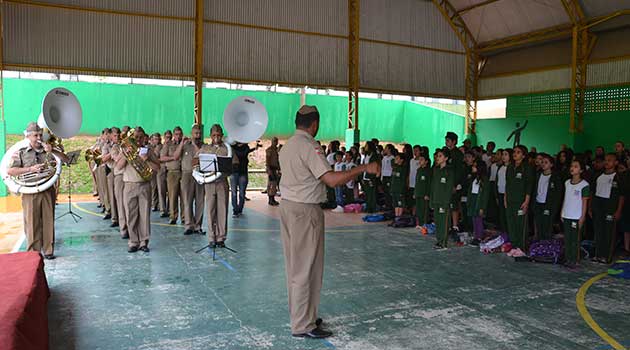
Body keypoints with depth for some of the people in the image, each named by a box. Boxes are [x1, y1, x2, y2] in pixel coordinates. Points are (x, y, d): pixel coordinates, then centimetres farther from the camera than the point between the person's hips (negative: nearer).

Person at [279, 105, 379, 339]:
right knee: (307, 268, -1)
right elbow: (332, 179, -25)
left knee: (295, 265, 16)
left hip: (287, 206, 9)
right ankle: (303, 325, 7)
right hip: (305, 211, -9)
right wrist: (365, 168, -21)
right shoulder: (309, 147, -16)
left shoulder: (287, 145, 12)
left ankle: (299, 313, 29)